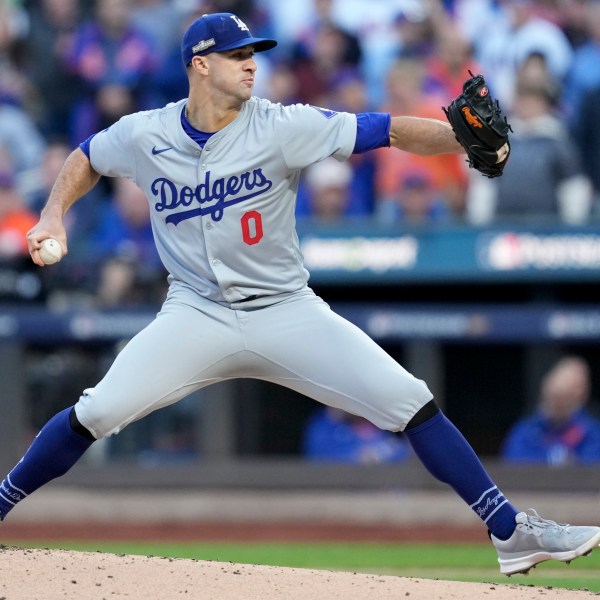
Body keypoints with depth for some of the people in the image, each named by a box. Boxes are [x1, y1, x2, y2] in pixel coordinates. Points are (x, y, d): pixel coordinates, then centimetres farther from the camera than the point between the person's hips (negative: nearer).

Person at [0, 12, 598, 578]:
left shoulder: (283, 127, -11)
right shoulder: (142, 136, -4)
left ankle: (513, 533, -5)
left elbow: (388, 132, -16)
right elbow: (86, 158, 17)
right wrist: (54, 214, 0)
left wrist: (467, 138, -31)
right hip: (197, 315, 0)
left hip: (287, 313, 0)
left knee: (410, 402, -12)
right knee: (96, 413, -18)